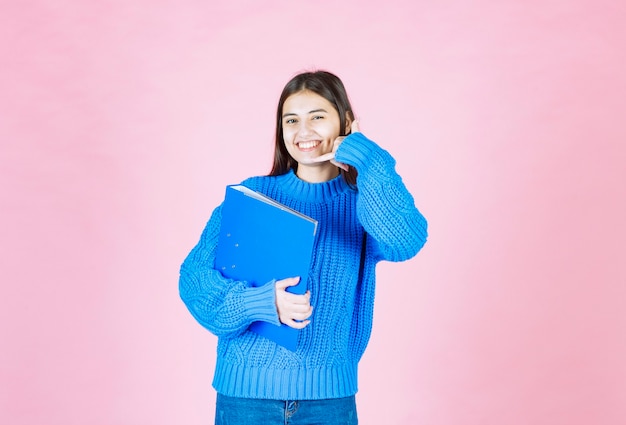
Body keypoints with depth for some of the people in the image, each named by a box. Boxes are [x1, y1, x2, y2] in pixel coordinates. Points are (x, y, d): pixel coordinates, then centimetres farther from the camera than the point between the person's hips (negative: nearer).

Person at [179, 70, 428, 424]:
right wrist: (261, 302, -25)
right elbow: (196, 276, -7)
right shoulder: (251, 195, 0)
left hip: (328, 392, 1)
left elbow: (406, 242, -21)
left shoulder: (363, 201, 1)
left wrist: (362, 155, -15)